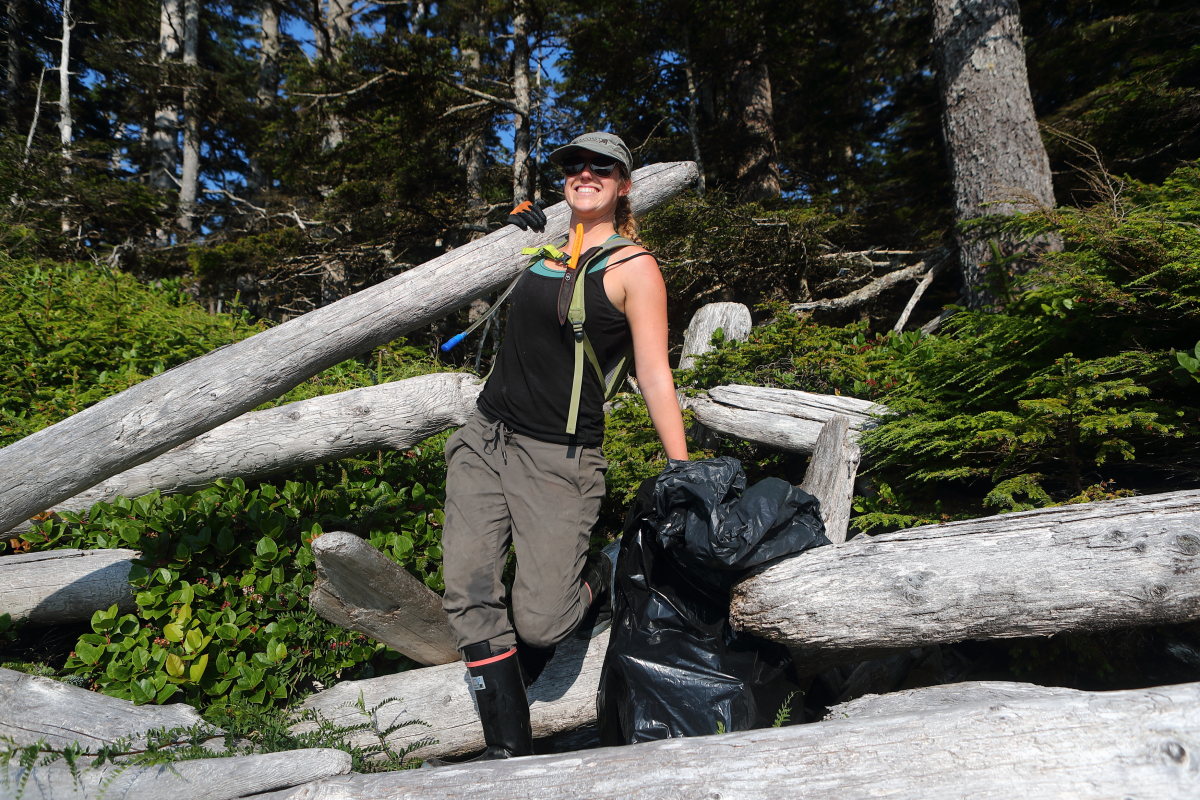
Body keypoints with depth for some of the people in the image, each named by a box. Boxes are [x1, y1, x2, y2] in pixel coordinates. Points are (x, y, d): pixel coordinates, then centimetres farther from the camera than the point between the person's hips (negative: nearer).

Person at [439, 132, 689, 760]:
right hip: (485, 439, 6)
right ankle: (509, 750, 7)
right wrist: (527, 230, 22)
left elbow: (654, 377, -7)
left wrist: (684, 477, -10)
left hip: (559, 459, -6)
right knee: (468, 595, -7)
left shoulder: (633, 266, -4)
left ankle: (601, 577, 25)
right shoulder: (544, 248, 15)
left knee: (540, 622, -9)